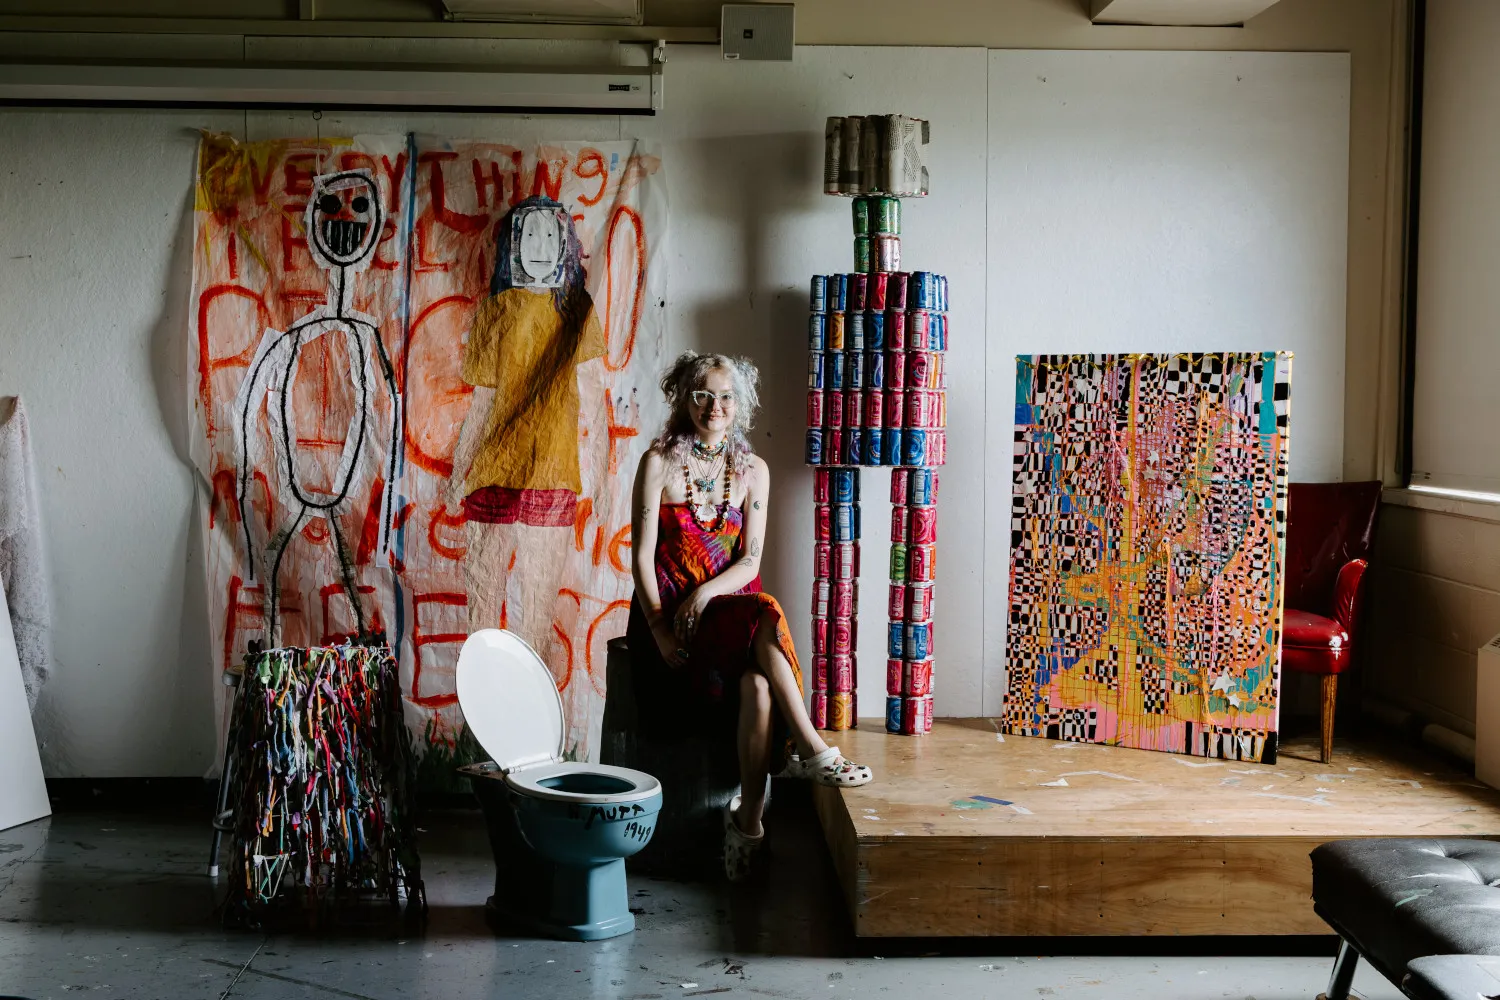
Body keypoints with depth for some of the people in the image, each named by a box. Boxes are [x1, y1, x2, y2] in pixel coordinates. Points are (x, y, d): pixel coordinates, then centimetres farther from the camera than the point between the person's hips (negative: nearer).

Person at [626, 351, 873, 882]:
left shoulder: (752, 471, 10)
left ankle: (748, 816, -25)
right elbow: (642, 555, -5)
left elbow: (750, 562, 3)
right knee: (765, 617, -32)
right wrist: (660, 629, -16)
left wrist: (706, 592, -17)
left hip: (726, 608, 3)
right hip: (667, 612, -3)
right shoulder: (659, 462, 1)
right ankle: (812, 750, -27)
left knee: (757, 682, -31)